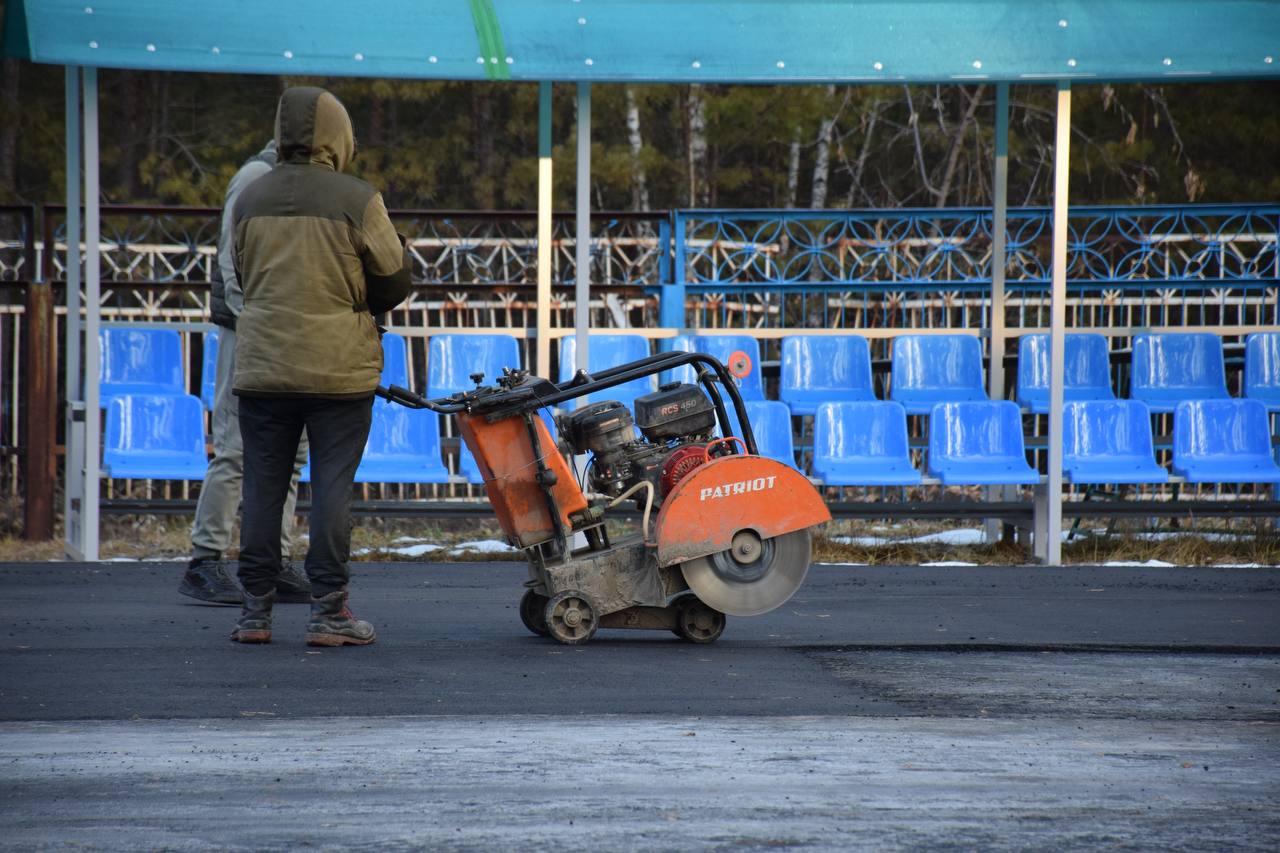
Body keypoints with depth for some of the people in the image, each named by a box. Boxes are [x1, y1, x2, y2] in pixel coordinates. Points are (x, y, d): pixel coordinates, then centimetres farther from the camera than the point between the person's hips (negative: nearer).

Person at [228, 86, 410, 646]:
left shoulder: (251, 200, 4)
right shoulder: (357, 200, -8)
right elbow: (394, 282, -2)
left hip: (263, 365, 3)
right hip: (339, 367, -3)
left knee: (263, 485, 8)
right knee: (331, 485, 1)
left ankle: (256, 611, 10)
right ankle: (328, 613, 0)